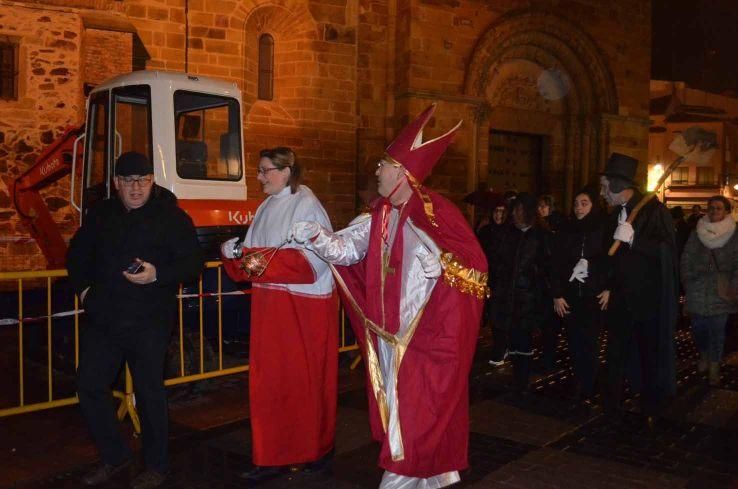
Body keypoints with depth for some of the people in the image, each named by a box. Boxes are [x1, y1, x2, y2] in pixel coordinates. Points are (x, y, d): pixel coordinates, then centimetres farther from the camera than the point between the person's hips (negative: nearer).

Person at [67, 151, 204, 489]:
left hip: (149, 323, -5)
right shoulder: (100, 215, 11)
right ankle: (113, 456, 27)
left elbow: (192, 264, -7)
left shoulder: (172, 217, -3)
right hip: (102, 319, 5)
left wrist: (157, 275, -22)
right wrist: (83, 287, 10)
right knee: (90, 386, 7)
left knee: (149, 392, 2)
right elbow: (77, 254, 25)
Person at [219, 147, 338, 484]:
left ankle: (314, 450, 20)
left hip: (303, 308, -7)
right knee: (270, 381, 7)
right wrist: (236, 252, -4)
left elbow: (314, 259, -17)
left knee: (304, 380, 3)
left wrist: (264, 260, -20)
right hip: (270, 307, 7)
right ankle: (275, 457, 15)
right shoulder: (267, 207, 14)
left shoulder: (306, 206, -9)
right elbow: (255, 256, 16)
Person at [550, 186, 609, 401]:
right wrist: (557, 295, 0)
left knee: (589, 345, -5)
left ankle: (587, 392, 1)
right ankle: (578, 387, 14)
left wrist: (609, 289, -8)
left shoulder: (604, 229, -1)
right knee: (574, 344, 4)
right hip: (569, 296, 3)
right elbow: (556, 263, 4)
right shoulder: (566, 229, 6)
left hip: (594, 297, -3)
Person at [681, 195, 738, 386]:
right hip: (698, 290, 2)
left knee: (717, 329, -3)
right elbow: (686, 258, 9)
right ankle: (704, 356, 30)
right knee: (698, 326, 6)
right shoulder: (697, 233, 8)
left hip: (721, 290, -2)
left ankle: (714, 367, 6)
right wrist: (688, 281, 1)